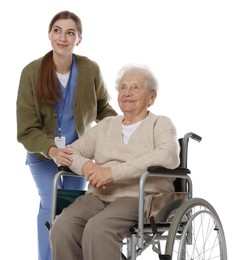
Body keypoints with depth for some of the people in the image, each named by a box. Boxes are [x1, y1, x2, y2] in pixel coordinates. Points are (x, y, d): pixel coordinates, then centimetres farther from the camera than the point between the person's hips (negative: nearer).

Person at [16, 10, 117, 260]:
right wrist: (51, 149, -35)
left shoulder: (90, 70, -16)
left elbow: (103, 108, 5)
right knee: (51, 206, -10)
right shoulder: (32, 72, -19)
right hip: (43, 155, -2)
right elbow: (27, 128, -18)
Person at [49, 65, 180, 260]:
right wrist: (86, 165, -7)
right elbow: (68, 153, 19)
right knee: (62, 227, -28)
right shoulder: (106, 125, 24)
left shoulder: (160, 124, 9)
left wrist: (114, 172, -19)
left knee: (98, 229, -35)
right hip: (98, 197, 5)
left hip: (141, 197, -4)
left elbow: (169, 157, -13)